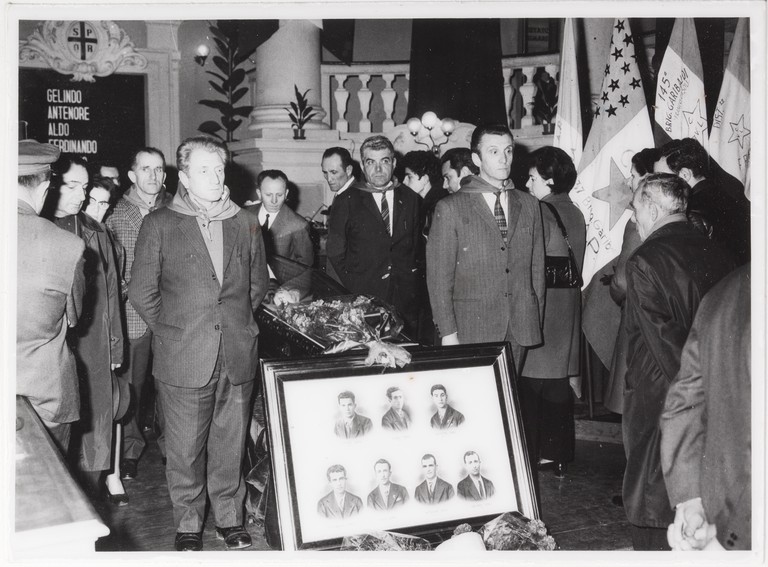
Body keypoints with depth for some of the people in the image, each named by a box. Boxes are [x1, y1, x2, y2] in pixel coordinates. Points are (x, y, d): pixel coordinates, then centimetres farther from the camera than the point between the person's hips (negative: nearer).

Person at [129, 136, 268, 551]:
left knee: (230, 443, 11)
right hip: (184, 360, -2)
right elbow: (142, 292, 0)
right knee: (185, 449, 6)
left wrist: (238, 326, 12)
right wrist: (172, 331, 1)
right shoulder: (159, 224, -2)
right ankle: (188, 524, 23)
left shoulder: (245, 224, 8)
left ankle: (229, 518, 28)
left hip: (237, 357, 3)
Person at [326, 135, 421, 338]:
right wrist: (352, 286, -1)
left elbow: (416, 246, 14)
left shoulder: (410, 199, 9)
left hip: (405, 298, 2)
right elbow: (335, 252, 4)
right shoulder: (347, 201, 1)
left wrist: (410, 281, 5)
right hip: (362, 299, -2)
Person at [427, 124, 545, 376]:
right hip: (471, 331, -3)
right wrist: (448, 332, -9)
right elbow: (438, 276, -4)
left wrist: (536, 322, 10)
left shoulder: (529, 205, 13)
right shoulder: (450, 208, -1)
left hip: (520, 330, 3)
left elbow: (537, 268, 15)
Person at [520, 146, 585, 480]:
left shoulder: (541, 213, -15)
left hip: (541, 307, -7)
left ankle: (531, 457, 7)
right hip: (567, 307, 7)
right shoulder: (575, 215, 7)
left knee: (531, 385, 1)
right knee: (559, 383, 13)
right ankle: (560, 457, 21)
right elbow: (572, 266, 11)